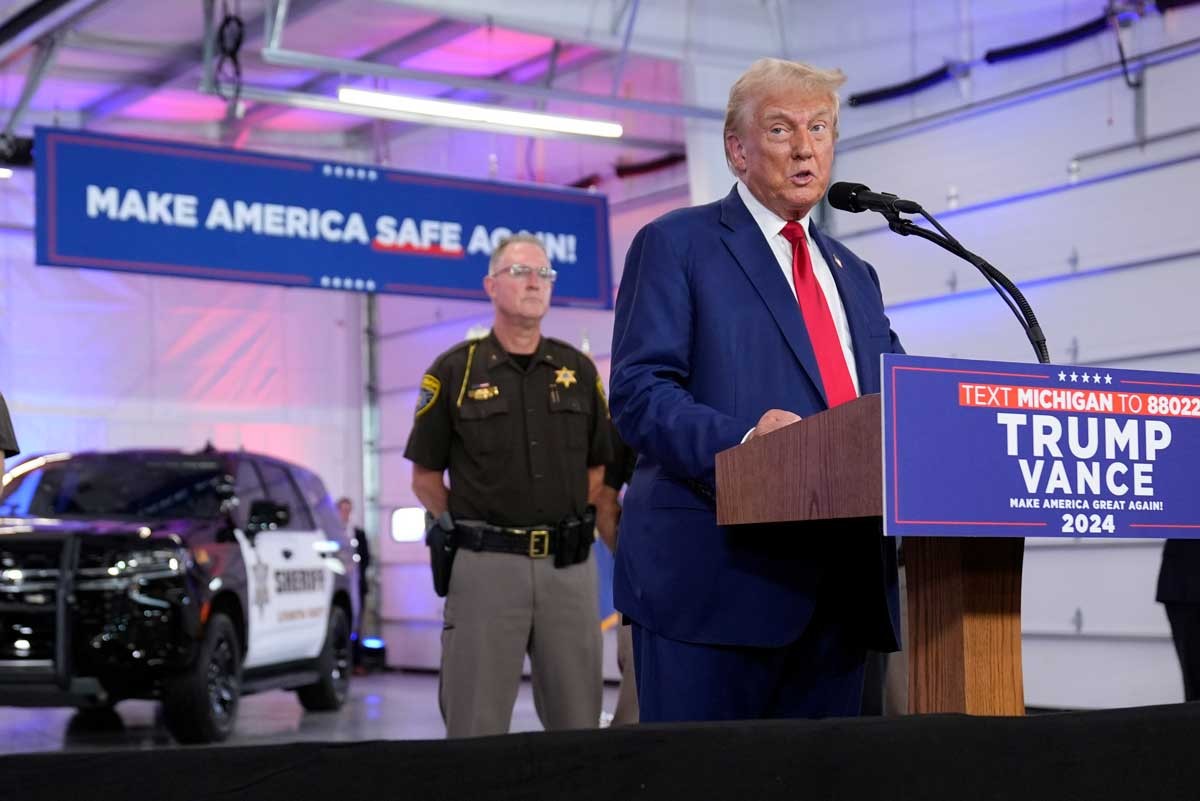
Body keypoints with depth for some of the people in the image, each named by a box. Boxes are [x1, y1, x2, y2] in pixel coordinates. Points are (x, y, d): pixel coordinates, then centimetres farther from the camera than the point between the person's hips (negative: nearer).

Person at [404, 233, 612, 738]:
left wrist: (570, 524, 5)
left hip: (569, 565, 3)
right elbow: (425, 477, 6)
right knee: (477, 731, 0)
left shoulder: (578, 369, 10)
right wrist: (470, 531, 2)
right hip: (486, 566, -3)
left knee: (577, 727, 8)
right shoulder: (454, 371, 1)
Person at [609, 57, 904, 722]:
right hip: (715, 580, -6)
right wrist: (742, 441, -24)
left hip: (839, 590, 6)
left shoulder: (854, 275, 24)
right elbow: (638, 393, -7)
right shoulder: (675, 245, 4)